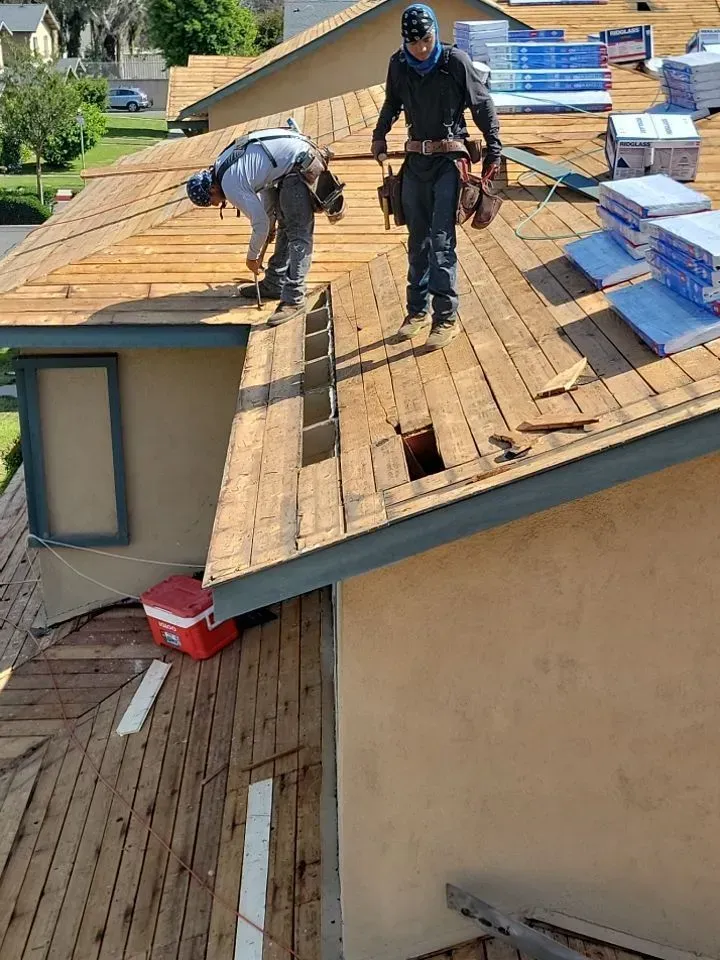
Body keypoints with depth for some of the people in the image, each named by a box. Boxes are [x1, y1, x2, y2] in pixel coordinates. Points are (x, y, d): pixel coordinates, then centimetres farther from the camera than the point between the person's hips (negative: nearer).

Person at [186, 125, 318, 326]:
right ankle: (273, 285, 26)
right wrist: (261, 251, 25)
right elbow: (265, 206, 22)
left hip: (298, 163, -11)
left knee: (298, 234, -12)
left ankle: (294, 300, -12)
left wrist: (252, 257, 5)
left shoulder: (231, 184, -16)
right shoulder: (226, 165, 14)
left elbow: (261, 223, -12)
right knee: (285, 225, 17)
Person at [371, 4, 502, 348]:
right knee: (418, 240, 11)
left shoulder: (455, 61, -10)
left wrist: (494, 152, -4)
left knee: (442, 241, -10)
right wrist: (379, 136, 12)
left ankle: (446, 317, -5)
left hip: (449, 159, -4)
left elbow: (483, 106, -3)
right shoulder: (398, 65, 2)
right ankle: (417, 310, 22)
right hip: (416, 160, 5)